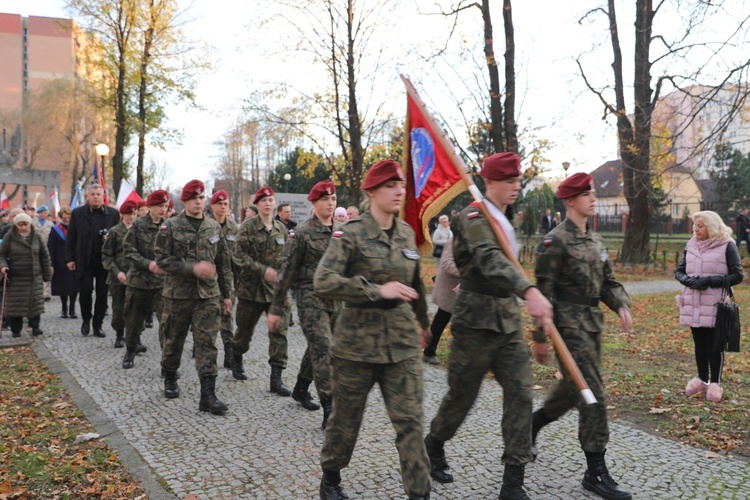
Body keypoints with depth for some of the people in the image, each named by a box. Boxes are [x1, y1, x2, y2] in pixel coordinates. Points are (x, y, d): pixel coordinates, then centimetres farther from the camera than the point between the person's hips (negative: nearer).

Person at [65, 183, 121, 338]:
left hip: (105, 260, 1)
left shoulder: (113, 214, 5)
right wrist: (70, 258, -1)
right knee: (85, 291, -2)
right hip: (85, 260, 0)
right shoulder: (78, 213, 5)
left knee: (102, 294, 4)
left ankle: (98, 325, 15)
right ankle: (86, 320, 21)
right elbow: (71, 237, 5)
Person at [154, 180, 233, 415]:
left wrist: (227, 293, 12)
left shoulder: (214, 228, 8)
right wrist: (193, 268, -19)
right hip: (177, 295, -2)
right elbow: (162, 259, -9)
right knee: (174, 340, 13)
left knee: (207, 344, -5)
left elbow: (223, 263, 13)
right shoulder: (170, 226, -3)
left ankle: (208, 395, -6)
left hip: (208, 296, 2)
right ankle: (170, 379, 38)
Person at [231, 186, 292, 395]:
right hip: (251, 287, -2)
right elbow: (239, 256, -13)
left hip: (276, 288, 2)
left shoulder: (282, 229, 6)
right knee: (244, 329, 12)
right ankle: (236, 362, 40)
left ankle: (276, 378, 0)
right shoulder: (247, 227, -5)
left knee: (279, 332, -4)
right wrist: (263, 270, -21)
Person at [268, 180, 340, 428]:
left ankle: (301, 389, 39)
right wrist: (276, 308, -7)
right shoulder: (302, 234, -8)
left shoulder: (342, 231, 9)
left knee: (317, 347, 17)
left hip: (335, 299, 6)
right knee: (323, 349, -12)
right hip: (310, 298, -6)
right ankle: (329, 412, -10)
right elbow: (286, 272, -7)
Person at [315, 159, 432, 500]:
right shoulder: (350, 234, -10)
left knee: (410, 421, -1)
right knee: (346, 418, 12)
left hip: (402, 344, 4)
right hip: (357, 343, -4)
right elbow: (323, 281, -22)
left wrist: (424, 323, 32)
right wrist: (378, 290, -28)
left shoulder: (407, 234, 7)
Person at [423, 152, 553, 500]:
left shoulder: (505, 219, 13)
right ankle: (434, 445, 36)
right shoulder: (473, 217, -16)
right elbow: (490, 259, -35)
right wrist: (529, 291, -49)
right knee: (462, 395, 7)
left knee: (521, 393, -2)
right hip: (476, 322, -7)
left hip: (509, 321, 7)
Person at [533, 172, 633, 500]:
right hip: (569, 324, -8)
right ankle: (596, 472, 1)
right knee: (593, 395, -8)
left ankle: (532, 424, 41)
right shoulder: (556, 240, -12)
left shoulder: (595, 240, 13)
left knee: (574, 387, 19)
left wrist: (621, 305, -5)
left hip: (592, 324, 8)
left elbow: (608, 282, 16)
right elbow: (543, 290, -14)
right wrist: (540, 336, -14)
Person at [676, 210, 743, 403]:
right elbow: (679, 271, 11)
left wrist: (709, 281, -17)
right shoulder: (691, 246, 8)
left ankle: (715, 383, 14)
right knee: (699, 343, 14)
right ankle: (702, 379, 27)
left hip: (715, 305, -5)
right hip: (693, 304, 5)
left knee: (714, 345, 2)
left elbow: (737, 276, -7)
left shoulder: (727, 246, -6)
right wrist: (689, 280, -11)